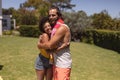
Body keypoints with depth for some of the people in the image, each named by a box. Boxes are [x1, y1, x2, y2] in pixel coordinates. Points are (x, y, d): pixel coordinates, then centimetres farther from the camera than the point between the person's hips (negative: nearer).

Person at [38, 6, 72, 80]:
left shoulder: (62, 28, -19)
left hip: (63, 65, -9)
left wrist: (40, 45, -3)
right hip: (56, 63, 9)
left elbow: (50, 45, -20)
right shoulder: (55, 28, 12)